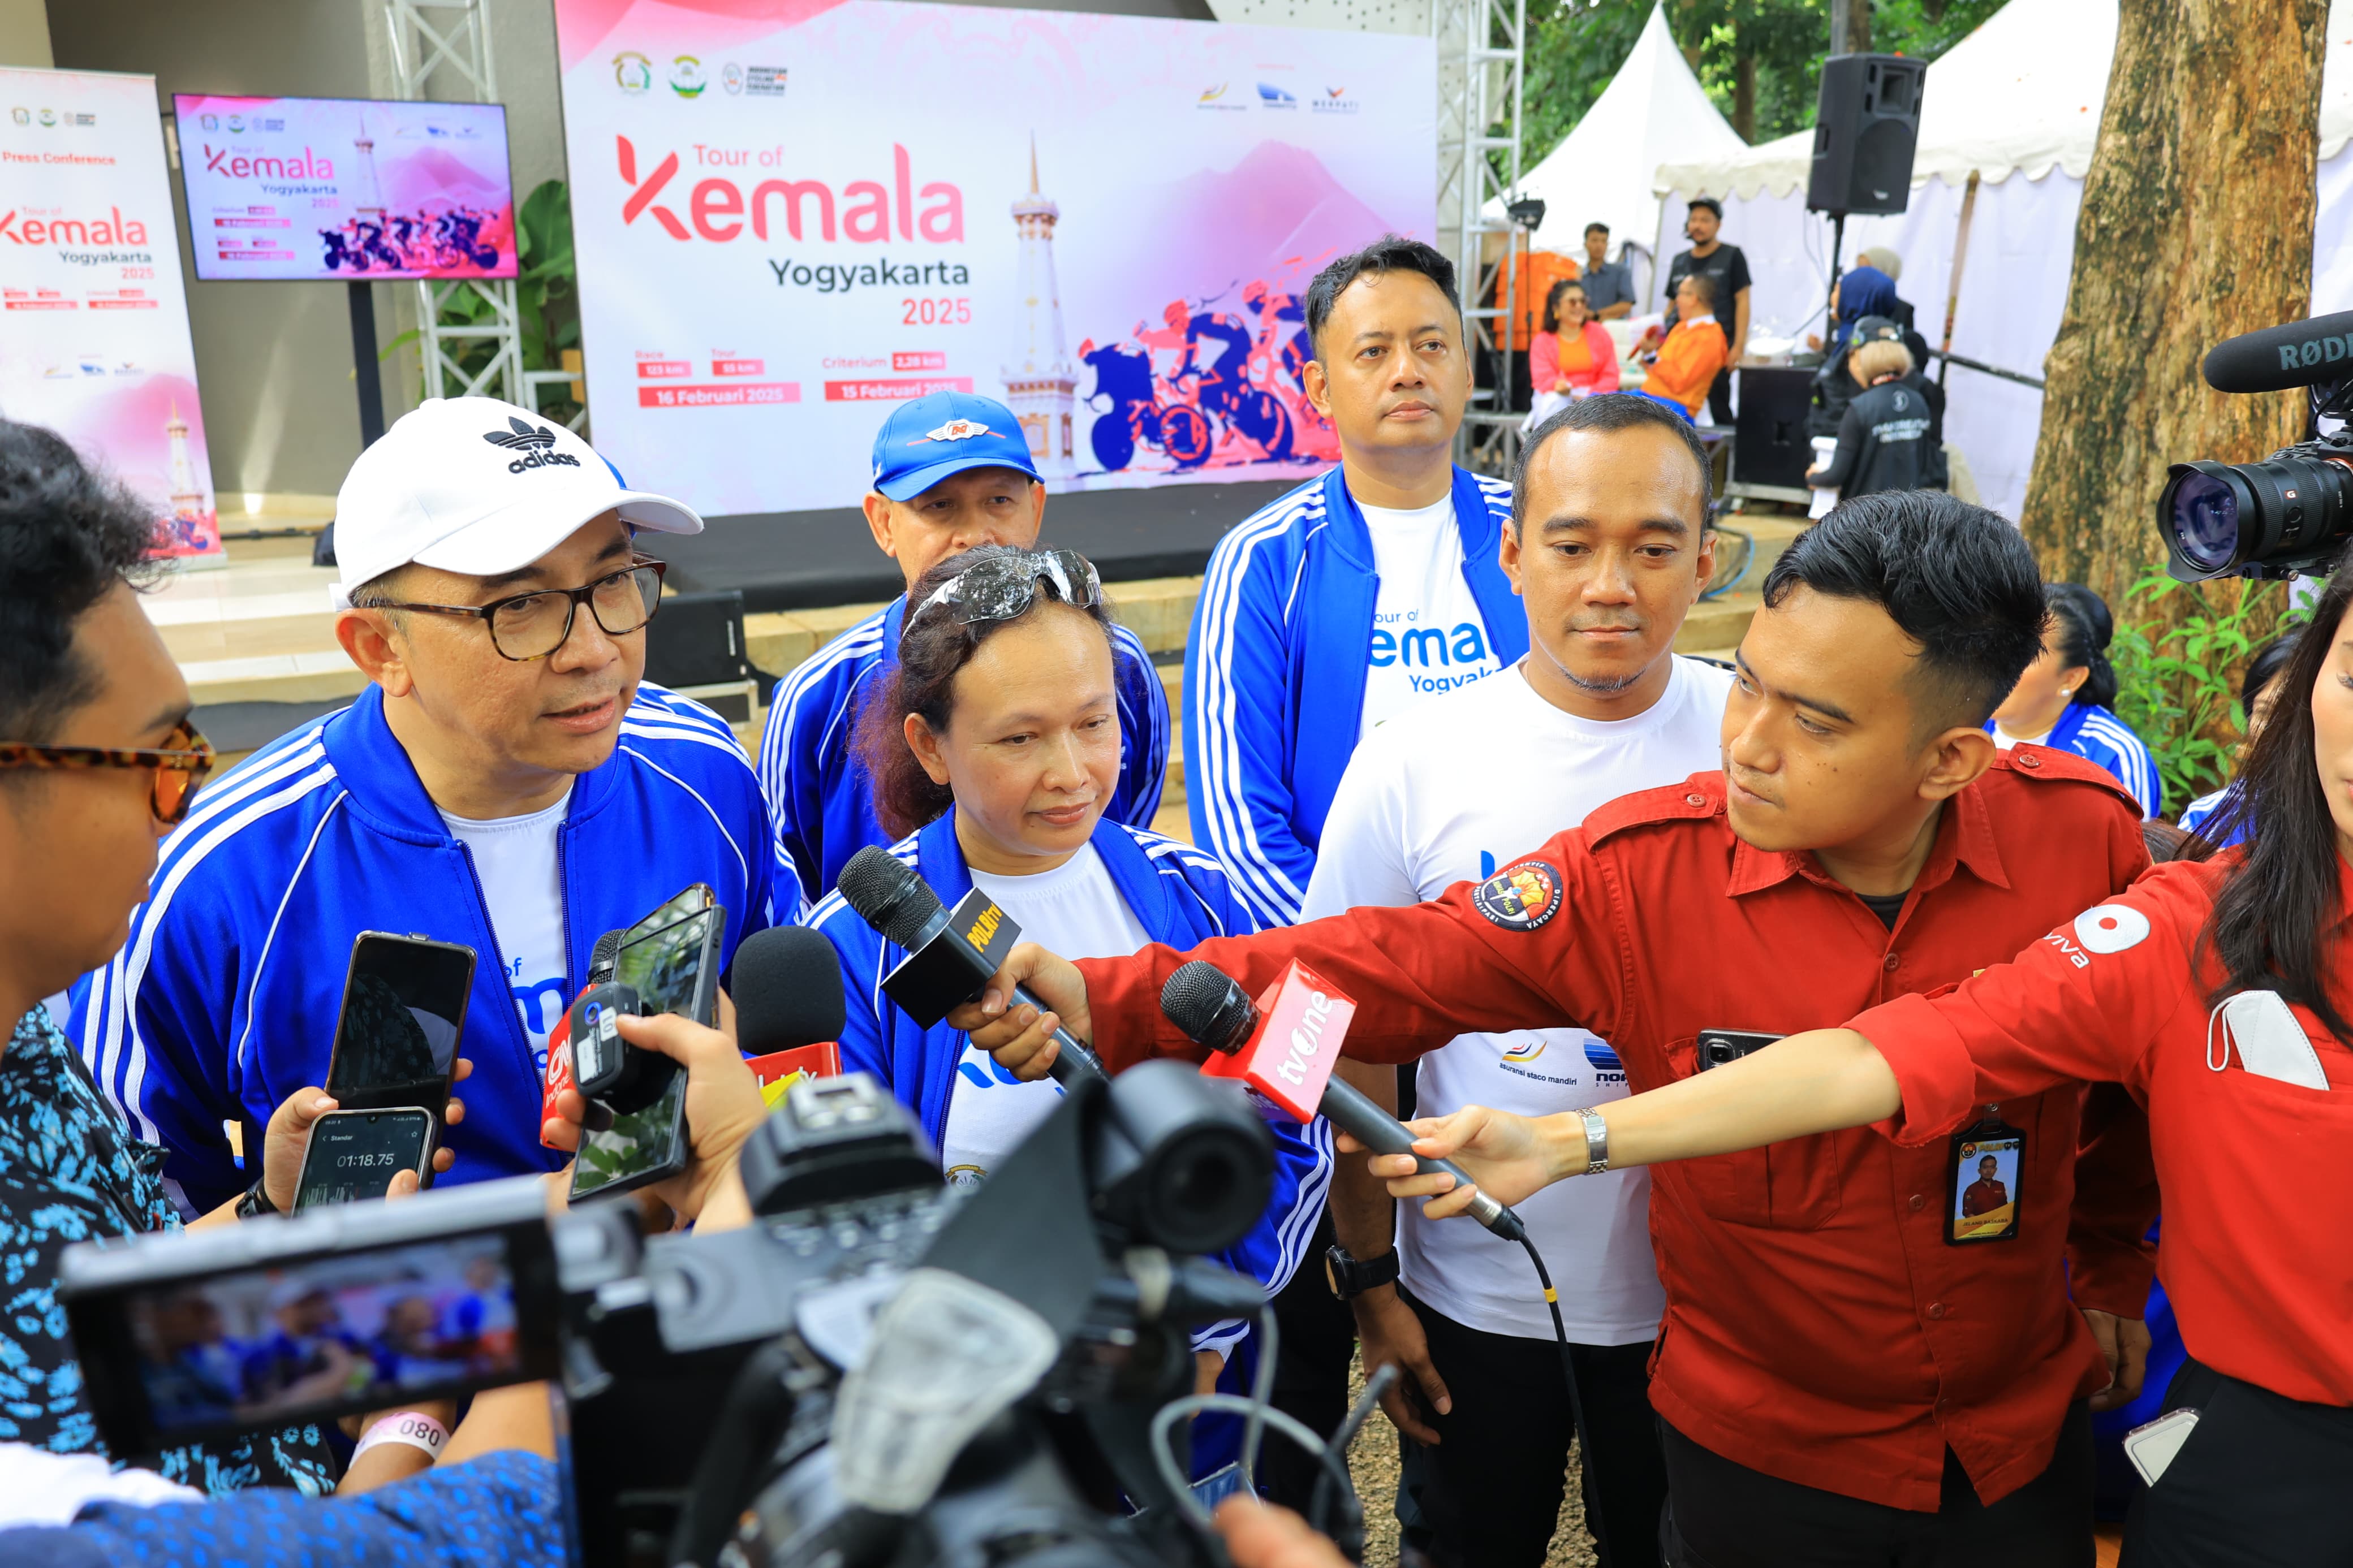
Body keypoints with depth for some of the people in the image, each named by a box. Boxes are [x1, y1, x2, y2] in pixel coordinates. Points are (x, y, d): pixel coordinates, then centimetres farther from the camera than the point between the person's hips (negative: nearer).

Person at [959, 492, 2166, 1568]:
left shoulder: (2085, 842, -15)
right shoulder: (1636, 874, -23)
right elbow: (1382, 971, -24)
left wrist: (2110, 1272, 14)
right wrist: (1108, 1004, -35)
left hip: (2024, 1433, 2)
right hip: (1761, 1450, -1)